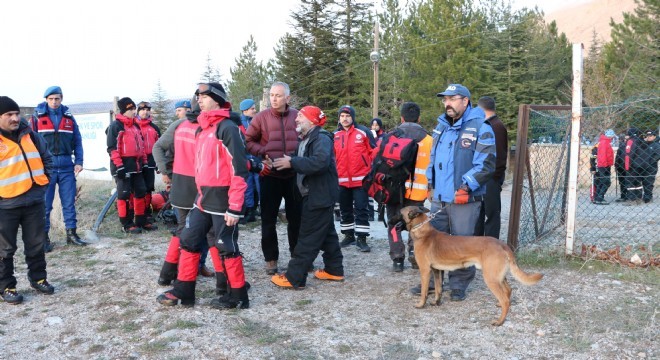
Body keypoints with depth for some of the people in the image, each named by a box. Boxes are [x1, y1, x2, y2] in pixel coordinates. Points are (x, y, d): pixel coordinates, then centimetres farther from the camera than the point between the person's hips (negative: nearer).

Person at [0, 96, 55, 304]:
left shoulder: (29, 135, 6)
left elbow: (46, 157, 18)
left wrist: (43, 180, 9)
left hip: (34, 200, 5)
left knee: (36, 245, 14)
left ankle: (38, 278, 30)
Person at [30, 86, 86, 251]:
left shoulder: (69, 117, 10)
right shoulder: (38, 117, 2)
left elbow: (77, 141, 10)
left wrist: (79, 162, 0)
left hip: (67, 167, 2)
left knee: (69, 202, 7)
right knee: (45, 204, 3)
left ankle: (71, 233, 17)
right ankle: (44, 237, 12)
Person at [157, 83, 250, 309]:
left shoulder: (227, 128, -14)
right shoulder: (202, 129, 14)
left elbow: (239, 169, -19)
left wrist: (235, 207, -21)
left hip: (222, 199, -9)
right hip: (203, 199, 9)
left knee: (226, 247, 1)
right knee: (189, 241, 12)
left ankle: (237, 296, 16)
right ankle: (183, 292, 24)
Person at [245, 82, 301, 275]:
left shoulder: (297, 116, -1)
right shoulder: (261, 117, -4)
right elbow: (248, 141, 0)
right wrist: (263, 152, -14)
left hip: (293, 175, 1)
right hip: (270, 175, -1)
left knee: (296, 217, 11)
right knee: (269, 219, 5)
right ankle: (271, 258, 18)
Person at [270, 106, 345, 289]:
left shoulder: (321, 138, -17)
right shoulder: (306, 140, 16)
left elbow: (320, 162, -33)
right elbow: (303, 163, 15)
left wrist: (292, 162, -28)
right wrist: (287, 162, -1)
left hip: (319, 195, -10)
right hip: (315, 195, 11)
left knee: (308, 237, -7)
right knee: (326, 233, 16)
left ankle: (294, 277, -3)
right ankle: (334, 270, 25)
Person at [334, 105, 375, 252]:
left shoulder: (363, 132, -5)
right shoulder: (335, 135, 8)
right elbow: (331, 156, 18)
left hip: (361, 179, -4)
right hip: (342, 180, 5)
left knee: (361, 209, -2)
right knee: (345, 210, 14)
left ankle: (362, 238, 4)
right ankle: (349, 236, 27)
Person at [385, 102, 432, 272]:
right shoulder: (428, 140, 2)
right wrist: (430, 188, 10)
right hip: (417, 191, 1)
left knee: (395, 224, 10)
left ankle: (397, 259, 8)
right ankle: (414, 251, 3)